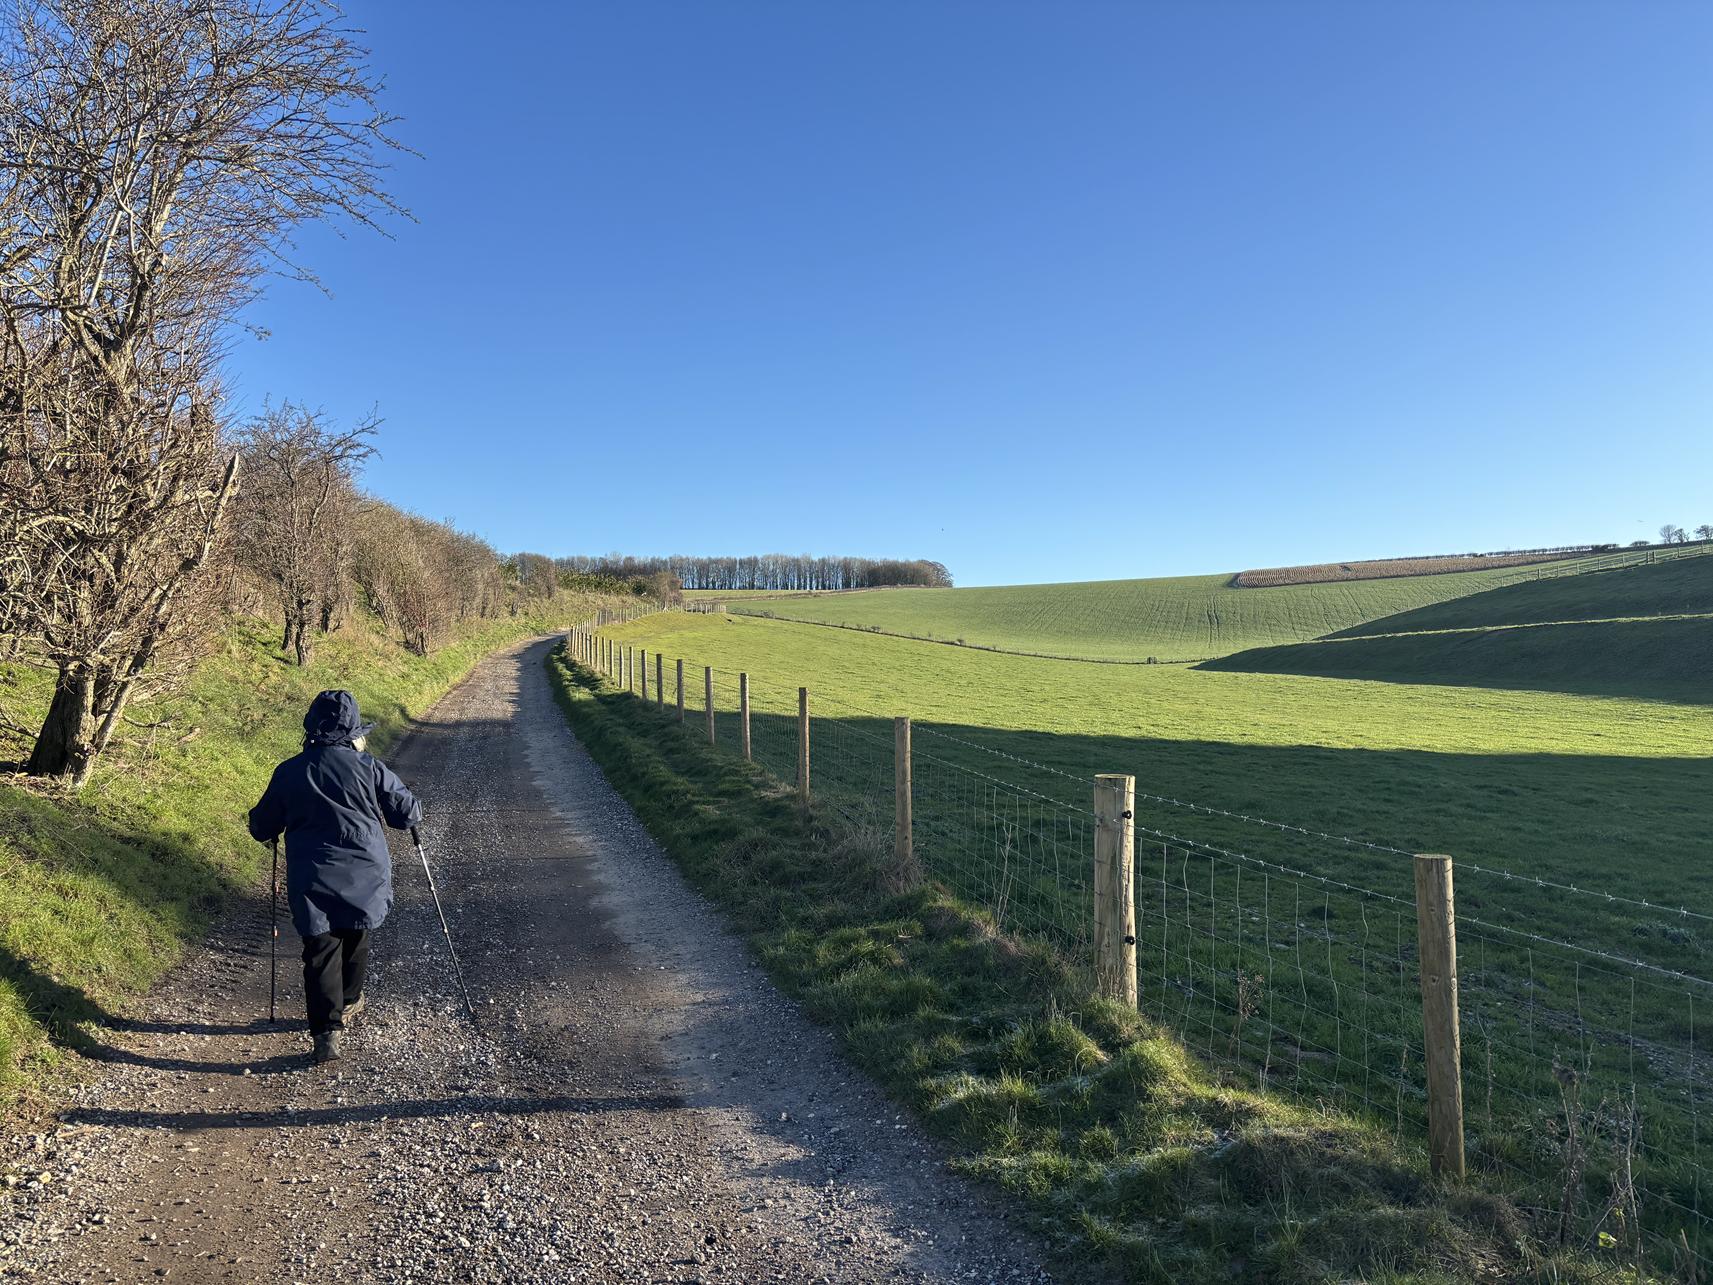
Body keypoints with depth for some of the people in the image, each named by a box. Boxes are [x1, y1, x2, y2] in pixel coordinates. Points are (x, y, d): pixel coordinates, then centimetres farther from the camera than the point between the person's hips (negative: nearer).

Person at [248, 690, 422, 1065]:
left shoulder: (288, 772, -1)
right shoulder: (368, 767, -7)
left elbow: (261, 829, 7)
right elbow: (409, 813, -4)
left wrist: (273, 828, 29)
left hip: (312, 882, 0)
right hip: (364, 877, 0)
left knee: (320, 952, 5)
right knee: (355, 942, 21)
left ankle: (326, 1031, -4)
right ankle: (348, 1004, 39)